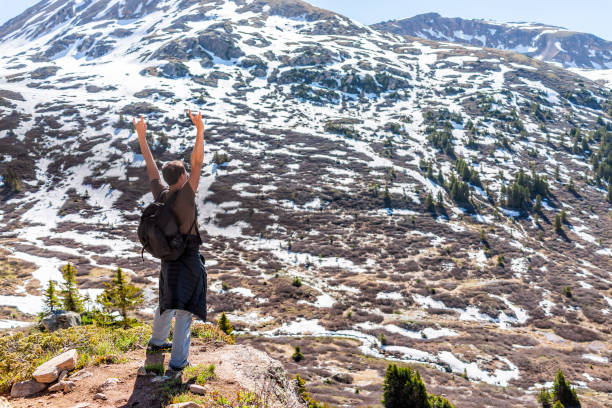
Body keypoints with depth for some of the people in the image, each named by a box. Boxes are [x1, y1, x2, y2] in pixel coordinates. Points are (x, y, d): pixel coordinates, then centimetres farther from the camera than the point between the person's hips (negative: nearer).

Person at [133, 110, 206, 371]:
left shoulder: (160, 195, -5)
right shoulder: (184, 194, -22)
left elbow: (150, 165, 3)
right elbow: (198, 163, -28)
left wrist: (141, 136, 9)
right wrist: (200, 131, -31)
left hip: (168, 256, 7)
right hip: (188, 258, -7)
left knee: (168, 300, 26)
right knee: (184, 309, 1)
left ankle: (157, 340, 45)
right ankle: (178, 360, 7)